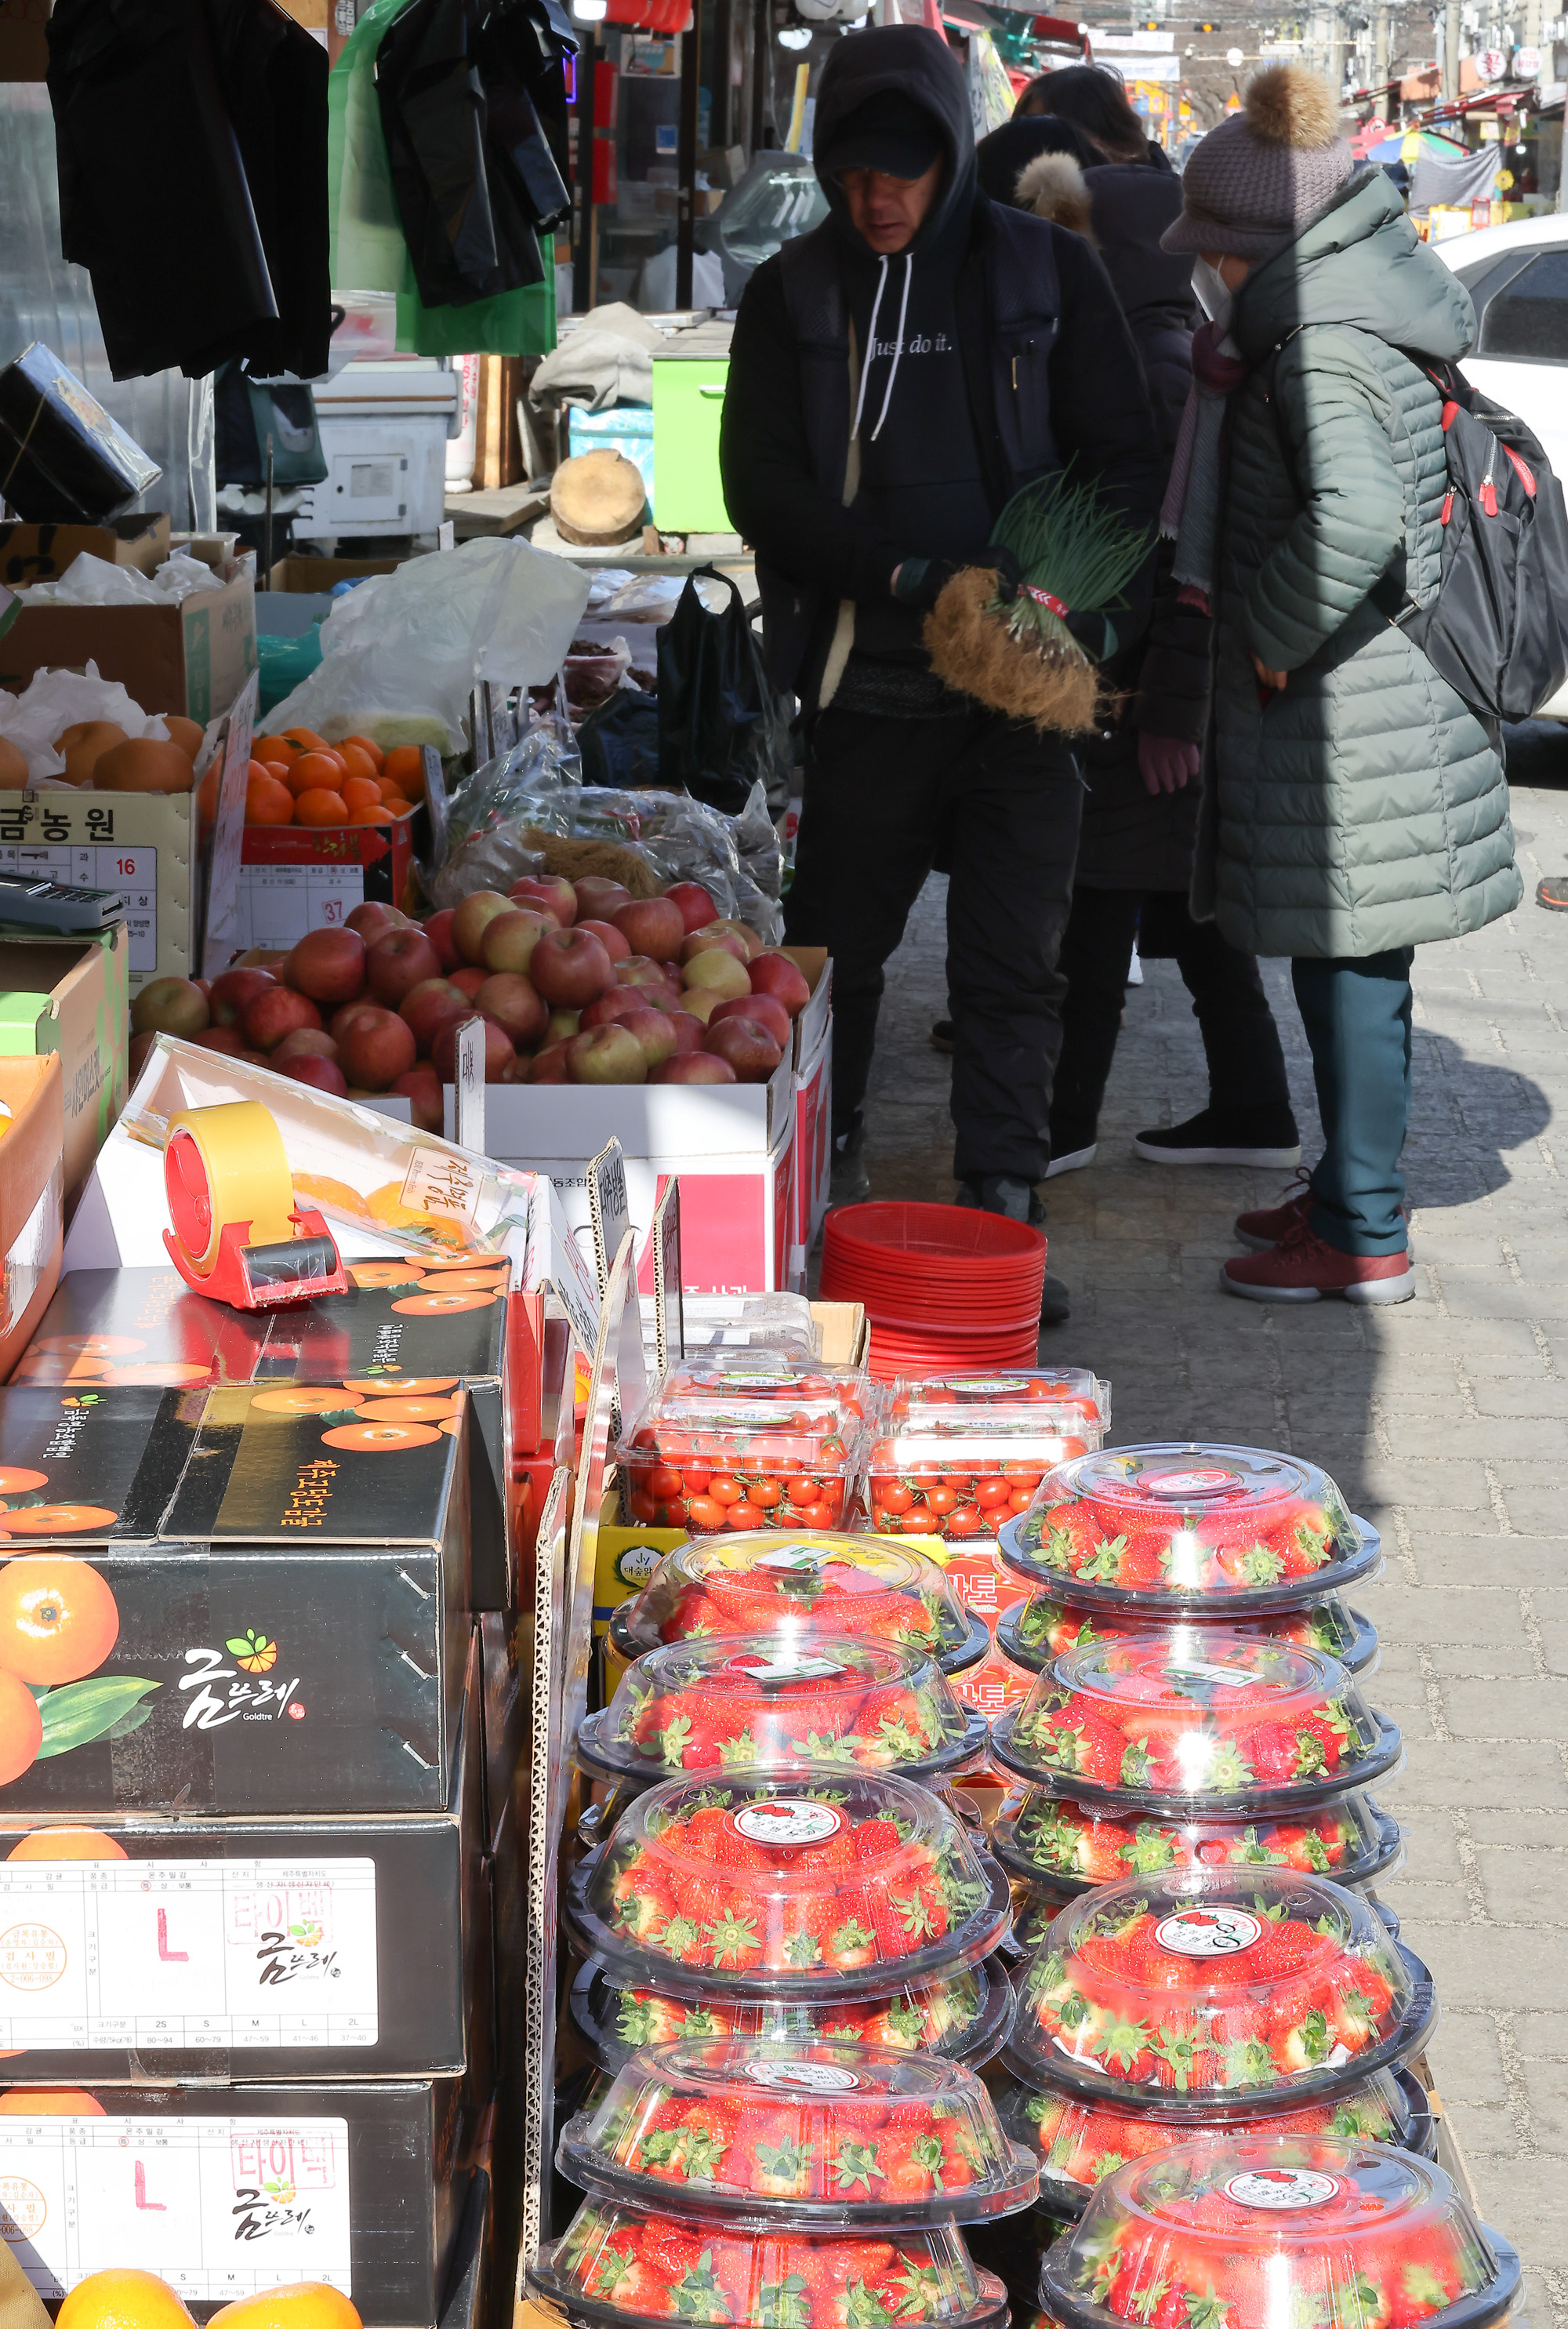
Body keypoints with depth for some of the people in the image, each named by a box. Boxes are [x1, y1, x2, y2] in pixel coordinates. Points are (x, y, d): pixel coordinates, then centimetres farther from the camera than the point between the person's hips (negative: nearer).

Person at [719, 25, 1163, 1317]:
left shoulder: (1048, 272, 4)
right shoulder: (792, 297, 5)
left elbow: (1125, 462, 4)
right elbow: (763, 487, -3)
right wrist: (911, 575, -17)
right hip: (874, 687, 1)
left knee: (1013, 966, 0)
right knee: (836, 947, 7)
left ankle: (1004, 1210, 8)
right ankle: (821, 1196, 24)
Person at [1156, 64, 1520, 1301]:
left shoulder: (1321, 352, -19)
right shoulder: (1366, 320, 11)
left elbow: (1355, 516, -34)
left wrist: (1275, 634, -21)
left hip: (1346, 729, -10)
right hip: (1377, 702, 10)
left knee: (1352, 970, -2)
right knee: (1354, 970, 18)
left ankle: (1367, 1236, 5)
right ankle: (1348, 1189, 30)